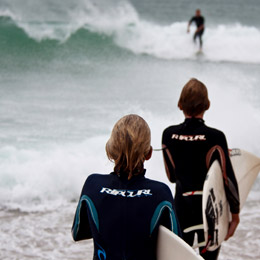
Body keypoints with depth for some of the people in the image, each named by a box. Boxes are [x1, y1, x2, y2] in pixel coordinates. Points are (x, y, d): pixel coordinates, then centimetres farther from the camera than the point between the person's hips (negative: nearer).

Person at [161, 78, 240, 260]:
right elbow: (227, 177, -15)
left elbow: (172, 176, 4)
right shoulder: (215, 137, -19)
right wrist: (235, 211, -4)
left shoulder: (168, 135, -7)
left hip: (181, 204, 4)